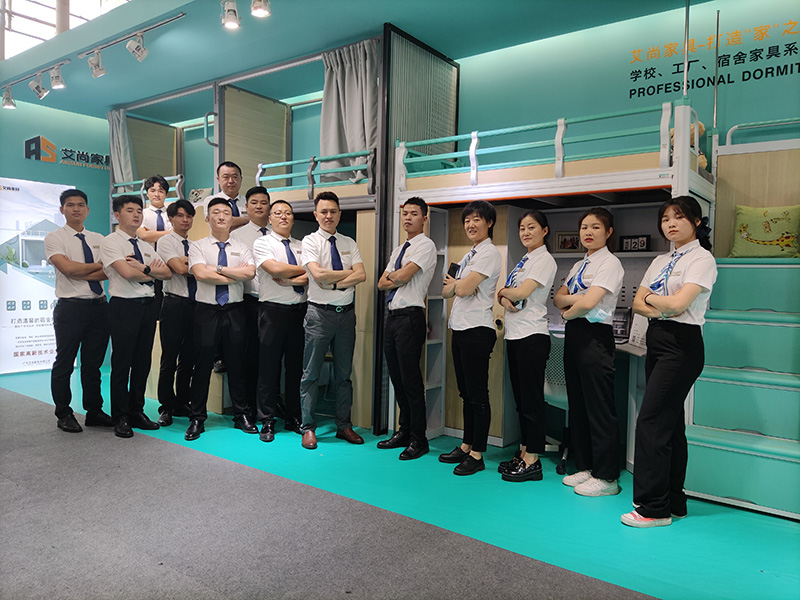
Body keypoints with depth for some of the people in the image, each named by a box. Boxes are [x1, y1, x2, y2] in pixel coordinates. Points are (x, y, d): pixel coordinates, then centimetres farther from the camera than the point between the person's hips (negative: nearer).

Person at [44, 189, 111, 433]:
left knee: (93, 363, 12)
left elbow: (108, 272, -1)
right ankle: (64, 415, 19)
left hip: (99, 306, 4)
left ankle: (94, 412, 22)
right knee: (64, 364, 5)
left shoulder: (98, 239, 13)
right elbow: (67, 268, -15)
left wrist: (81, 274, -15)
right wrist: (99, 265, -5)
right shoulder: (54, 238, 0)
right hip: (70, 308, -4)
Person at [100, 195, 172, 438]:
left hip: (148, 306, 6)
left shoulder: (146, 246, 18)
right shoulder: (111, 242, -3)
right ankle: (121, 418, 11)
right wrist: (151, 271, -2)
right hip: (124, 306, -6)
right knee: (122, 363, 0)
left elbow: (167, 273, 7)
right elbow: (126, 272, -17)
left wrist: (141, 267, -7)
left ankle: (137, 412, 23)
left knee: (142, 362, 11)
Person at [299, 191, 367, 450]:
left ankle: (344, 425, 23)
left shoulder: (349, 243, 11)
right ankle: (308, 427, 12)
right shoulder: (310, 241, -1)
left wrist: (334, 282, -13)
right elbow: (318, 274, -17)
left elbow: (361, 275, -3)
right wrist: (349, 273, -8)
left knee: (344, 373, 12)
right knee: (311, 373, 1)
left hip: (346, 312, 4)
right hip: (320, 312, -4)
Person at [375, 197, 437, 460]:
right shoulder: (398, 249, 21)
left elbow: (403, 276, -16)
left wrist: (391, 275, 4)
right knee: (397, 378, 12)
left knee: (411, 380, -5)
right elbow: (382, 283, 14)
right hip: (392, 317, 9)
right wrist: (396, 278, -4)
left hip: (410, 317, -8)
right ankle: (404, 432, 24)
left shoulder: (425, 245, -5)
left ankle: (418, 440, 6)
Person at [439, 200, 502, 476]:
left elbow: (463, 289, -17)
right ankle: (466, 446, 25)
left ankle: (477, 455, 8)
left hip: (477, 330, -9)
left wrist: (456, 283, 3)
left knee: (478, 394, -2)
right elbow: (446, 291, 16)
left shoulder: (490, 253, -9)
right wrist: (457, 285, -4)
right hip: (459, 328, 9)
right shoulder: (469, 255, 19)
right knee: (466, 393, 15)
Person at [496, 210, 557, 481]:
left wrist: (503, 291, 1)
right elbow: (505, 295, 15)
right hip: (514, 334, 9)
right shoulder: (523, 261, 20)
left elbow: (522, 292, -19)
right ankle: (524, 452, 22)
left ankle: (532, 461, 4)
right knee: (520, 397, 13)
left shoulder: (544, 260, -7)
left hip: (532, 335, -9)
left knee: (531, 398, -3)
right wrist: (505, 300, -8)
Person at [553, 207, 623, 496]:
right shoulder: (579, 265, 18)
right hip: (573, 336, 9)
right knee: (577, 404, 13)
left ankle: (606, 477, 7)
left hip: (595, 336, -9)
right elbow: (558, 298, 12)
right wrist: (574, 299, -8)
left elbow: (589, 302, -19)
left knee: (599, 407, -3)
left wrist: (568, 312, -2)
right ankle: (585, 467, 25)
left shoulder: (609, 263, -8)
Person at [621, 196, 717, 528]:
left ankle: (653, 507, -1)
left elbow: (678, 303, -20)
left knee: (651, 422, -10)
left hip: (681, 344, -8)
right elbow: (637, 304, 10)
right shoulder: (660, 261, 17)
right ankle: (674, 503, 22)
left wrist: (652, 298, -2)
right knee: (670, 424, 12)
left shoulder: (701, 259, -7)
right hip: (656, 340, 8)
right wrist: (660, 309, -9)